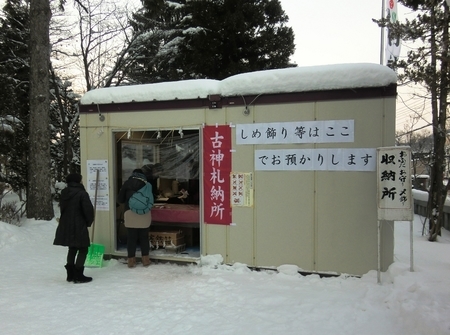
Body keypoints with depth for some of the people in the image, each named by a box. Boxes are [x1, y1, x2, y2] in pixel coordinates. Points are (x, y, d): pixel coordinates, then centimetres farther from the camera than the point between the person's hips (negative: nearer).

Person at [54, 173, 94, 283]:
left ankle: (70, 274, 23)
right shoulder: (82, 193, -14)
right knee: (83, 249, 3)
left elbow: (62, 208, 13)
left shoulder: (64, 193, 7)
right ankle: (78, 275, 2)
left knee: (72, 249, 18)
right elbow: (88, 209, -17)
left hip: (66, 226, 7)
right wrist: (89, 222, 2)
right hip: (79, 227, -7)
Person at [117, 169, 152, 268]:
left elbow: (119, 199, 9)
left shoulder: (127, 183, 8)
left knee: (131, 237, 6)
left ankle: (131, 261, 10)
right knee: (144, 237, 10)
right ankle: (145, 260, 15)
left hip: (130, 213, -1)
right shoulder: (146, 183, 11)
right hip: (145, 213, 1)